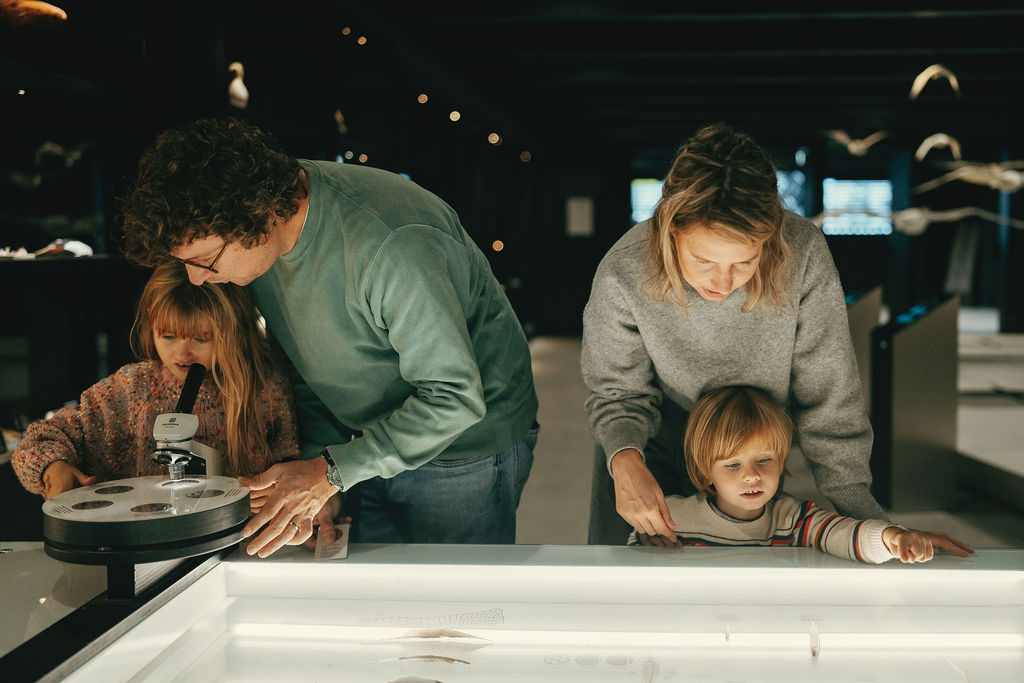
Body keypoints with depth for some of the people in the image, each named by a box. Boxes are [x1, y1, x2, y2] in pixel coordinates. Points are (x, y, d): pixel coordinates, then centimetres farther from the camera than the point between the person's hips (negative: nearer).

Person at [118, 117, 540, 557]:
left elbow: (454, 398, -28)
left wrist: (330, 473, -29)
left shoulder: (389, 244, -33)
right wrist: (315, 471, -6)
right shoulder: (262, 237, -9)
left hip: (464, 449, -6)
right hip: (370, 447, 7)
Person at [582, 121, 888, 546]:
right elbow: (617, 391, -15)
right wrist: (625, 460, -35)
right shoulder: (622, 275, -30)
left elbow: (827, 398, -19)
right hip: (653, 451, 0)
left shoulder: (803, 255, -30)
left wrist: (854, 504, -22)